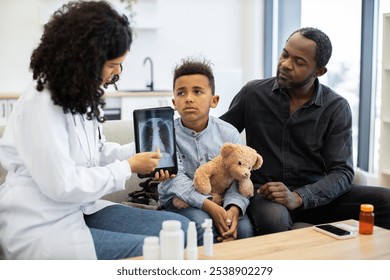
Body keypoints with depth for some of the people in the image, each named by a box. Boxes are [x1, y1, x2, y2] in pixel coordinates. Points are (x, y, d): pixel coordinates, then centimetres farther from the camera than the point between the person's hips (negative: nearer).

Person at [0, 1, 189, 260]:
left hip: (81, 209, 9)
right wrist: (128, 168, -14)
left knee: (179, 227, -2)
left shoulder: (80, 95, 7)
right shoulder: (41, 105, -20)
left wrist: (139, 150, 0)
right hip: (41, 228, -9)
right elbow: (63, 186, -23)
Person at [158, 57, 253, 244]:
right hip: (179, 202, -2)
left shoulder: (229, 134, -2)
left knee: (243, 228, -22)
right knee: (203, 224, -30)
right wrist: (210, 206, -30)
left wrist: (233, 209, -28)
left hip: (220, 200, 2)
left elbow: (236, 180, -7)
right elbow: (176, 180, -17)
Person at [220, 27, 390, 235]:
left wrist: (299, 197, -24)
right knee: (273, 218, -39)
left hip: (315, 195, 2)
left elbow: (342, 172, -7)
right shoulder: (253, 93, 0)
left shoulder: (336, 108, -1)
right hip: (265, 193, -2)